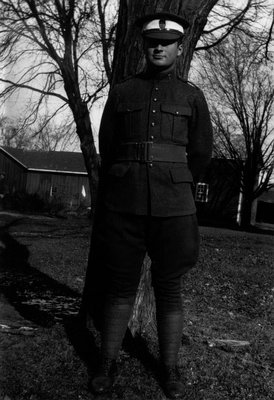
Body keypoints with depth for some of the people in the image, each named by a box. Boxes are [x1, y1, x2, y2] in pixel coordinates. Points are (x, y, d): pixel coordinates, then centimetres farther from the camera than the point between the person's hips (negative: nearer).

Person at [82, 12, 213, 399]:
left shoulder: (193, 97, 9)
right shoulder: (121, 92, 10)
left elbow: (201, 154, 12)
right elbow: (107, 148, 12)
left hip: (173, 208, 0)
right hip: (123, 205, 1)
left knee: (169, 290, 6)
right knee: (120, 287, 6)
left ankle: (170, 368, 19)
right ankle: (108, 365, 19)